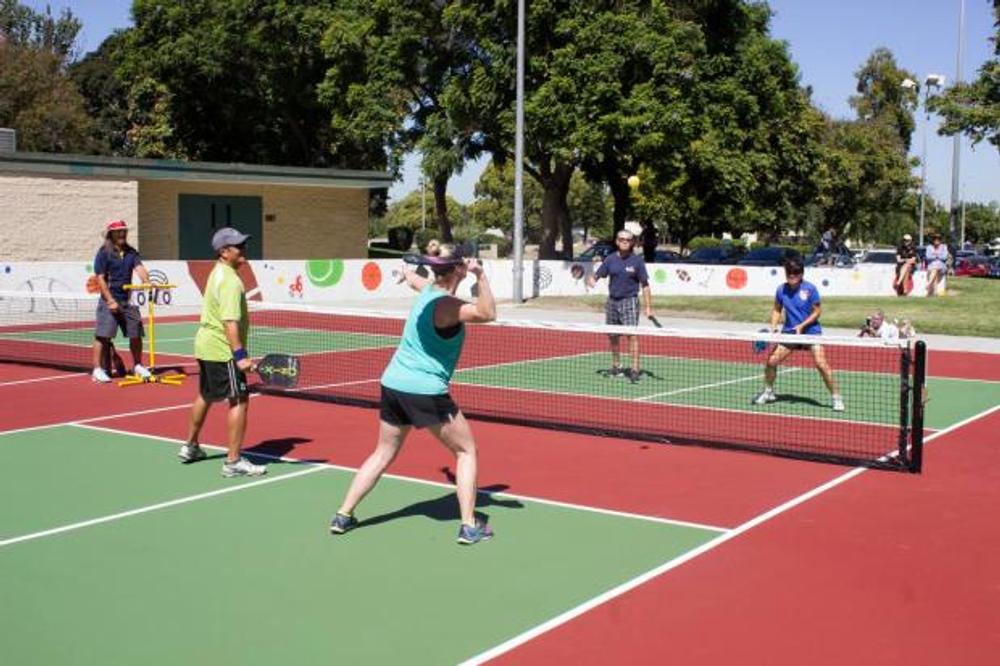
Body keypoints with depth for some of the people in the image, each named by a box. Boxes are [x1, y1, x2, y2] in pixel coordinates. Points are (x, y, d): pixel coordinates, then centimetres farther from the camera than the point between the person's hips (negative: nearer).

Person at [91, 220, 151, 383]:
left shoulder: (131, 253, 10)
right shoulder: (103, 253, -4)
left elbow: (139, 268, -4)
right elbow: (100, 279, -9)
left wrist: (147, 282, -26)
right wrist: (111, 300, -15)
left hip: (128, 300, 5)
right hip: (109, 301, -5)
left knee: (136, 335, 9)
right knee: (103, 336, -7)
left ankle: (137, 366, 24)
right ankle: (98, 369, -2)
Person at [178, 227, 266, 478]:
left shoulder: (217, 273, 12)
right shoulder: (231, 281, -20)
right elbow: (230, 322, -28)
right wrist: (240, 354, -32)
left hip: (206, 346, 11)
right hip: (222, 350, -11)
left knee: (205, 396, 25)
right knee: (240, 401, -7)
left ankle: (190, 447, 40)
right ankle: (233, 462, -6)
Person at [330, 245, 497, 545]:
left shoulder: (428, 290, 9)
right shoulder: (447, 306, -17)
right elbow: (488, 313, -29)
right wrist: (481, 275, -31)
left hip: (392, 385, 8)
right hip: (426, 392, -8)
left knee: (383, 454, 21)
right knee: (466, 451, 7)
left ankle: (343, 515, 22)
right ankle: (470, 526, 4)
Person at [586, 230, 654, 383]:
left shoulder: (637, 260, -3)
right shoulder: (610, 259, 4)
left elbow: (645, 285, -2)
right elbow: (597, 275, 7)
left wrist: (648, 307, -6)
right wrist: (592, 279, -19)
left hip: (629, 301, -4)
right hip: (612, 301, 4)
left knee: (632, 335, -14)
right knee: (612, 336, 10)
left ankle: (635, 370, -13)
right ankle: (616, 367, 27)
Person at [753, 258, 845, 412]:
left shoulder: (810, 289, -13)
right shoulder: (781, 290, -3)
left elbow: (817, 312, -9)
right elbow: (777, 310, 11)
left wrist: (802, 326, -19)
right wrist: (774, 326, -5)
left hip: (811, 331, -4)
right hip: (789, 332, 4)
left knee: (821, 364, -18)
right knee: (771, 361, -1)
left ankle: (836, 397, -5)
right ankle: (768, 392, 22)